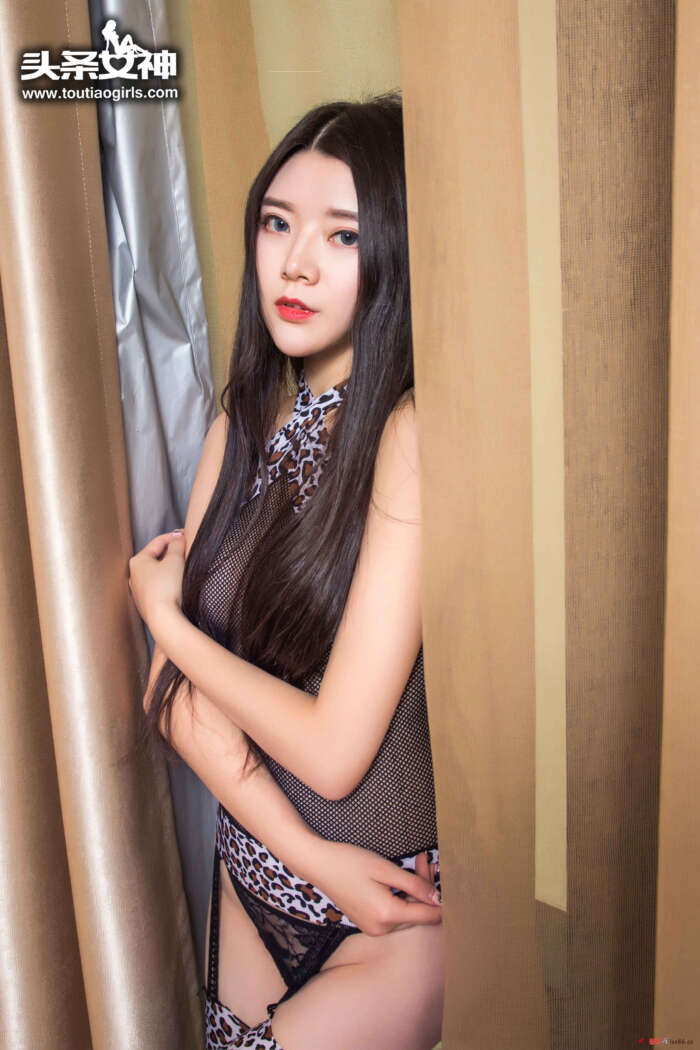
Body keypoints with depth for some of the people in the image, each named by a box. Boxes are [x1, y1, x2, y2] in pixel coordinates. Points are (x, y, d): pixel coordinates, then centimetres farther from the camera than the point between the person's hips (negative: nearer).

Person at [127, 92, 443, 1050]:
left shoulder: (409, 439, -23)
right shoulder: (243, 427, -1)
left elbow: (334, 751, -25)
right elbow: (175, 693, -5)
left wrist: (165, 612, -11)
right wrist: (310, 855, -16)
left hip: (394, 916, -6)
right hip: (252, 882, 6)